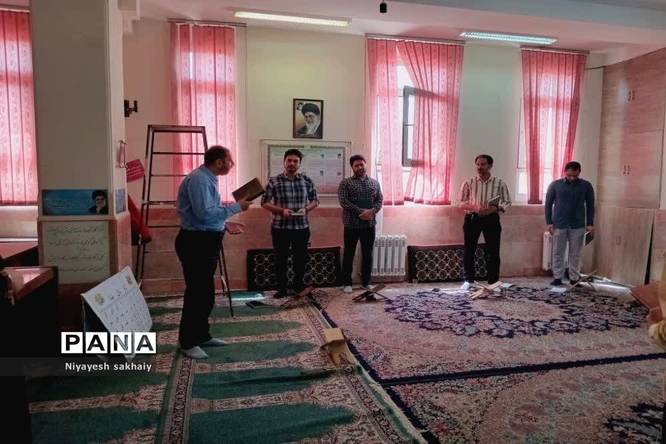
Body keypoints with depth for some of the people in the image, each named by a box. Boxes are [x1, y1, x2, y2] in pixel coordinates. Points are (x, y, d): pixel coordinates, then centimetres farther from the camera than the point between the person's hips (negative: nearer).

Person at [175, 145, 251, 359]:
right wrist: (236, 207, -20)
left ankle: (202, 335, 29)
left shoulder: (208, 179, 14)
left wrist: (225, 225, 13)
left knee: (206, 291, 16)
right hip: (196, 243, -10)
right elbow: (205, 213, -27)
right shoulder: (198, 179, -18)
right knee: (196, 292, -3)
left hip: (207, 242, 10)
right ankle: (188, 342, 10)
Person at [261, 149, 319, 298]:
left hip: (302, 227, 2)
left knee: (300, 258, 13)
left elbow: (315, 200, 9)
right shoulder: (274, 181, -5)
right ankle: (282, 288, 20)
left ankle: (298, 285, 31)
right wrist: (281, 210, -17)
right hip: (280, 227, -2)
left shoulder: (307, 180, 2)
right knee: (281, 259, 7)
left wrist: (306, 209, -11)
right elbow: (264, 202, -3)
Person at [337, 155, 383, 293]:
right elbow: (343, 201, -12)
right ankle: (347, 283, 13)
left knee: (368, 254, 9)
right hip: (352, 224, -3)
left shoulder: (374, 182, 10)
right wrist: (361, 212, -19)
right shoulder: (345, 183, -2)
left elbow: (379, 200, 5)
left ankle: (366, 282, 21)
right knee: (349, 254, 4)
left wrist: (371, 211, -15)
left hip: (369, 225, 3)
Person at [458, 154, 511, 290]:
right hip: (472, 218, 0)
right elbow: (461, 203, 0)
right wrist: (476, 208, -18)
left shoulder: (499, 183, 1)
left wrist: (495, 208, -16)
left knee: (493, 252, 2)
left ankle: (493, 283, 14)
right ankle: (469, 280, 20)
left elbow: (507, 202, 4)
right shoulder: (468, 183, 0)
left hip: (491, 219, 0)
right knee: (469, 251, 5)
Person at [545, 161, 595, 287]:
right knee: (557, 253, 4)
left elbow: (590, 205, 6)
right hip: (559, 225, 0)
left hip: (578, 225, 0)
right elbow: (548, 203, 3)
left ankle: (574, 278, 16)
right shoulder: (555, 185, -1)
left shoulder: (586, 186, 1)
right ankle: (557, 277, 13)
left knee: (575, 254, 7)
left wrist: (590, 224, 2)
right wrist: (549, 222, -2)